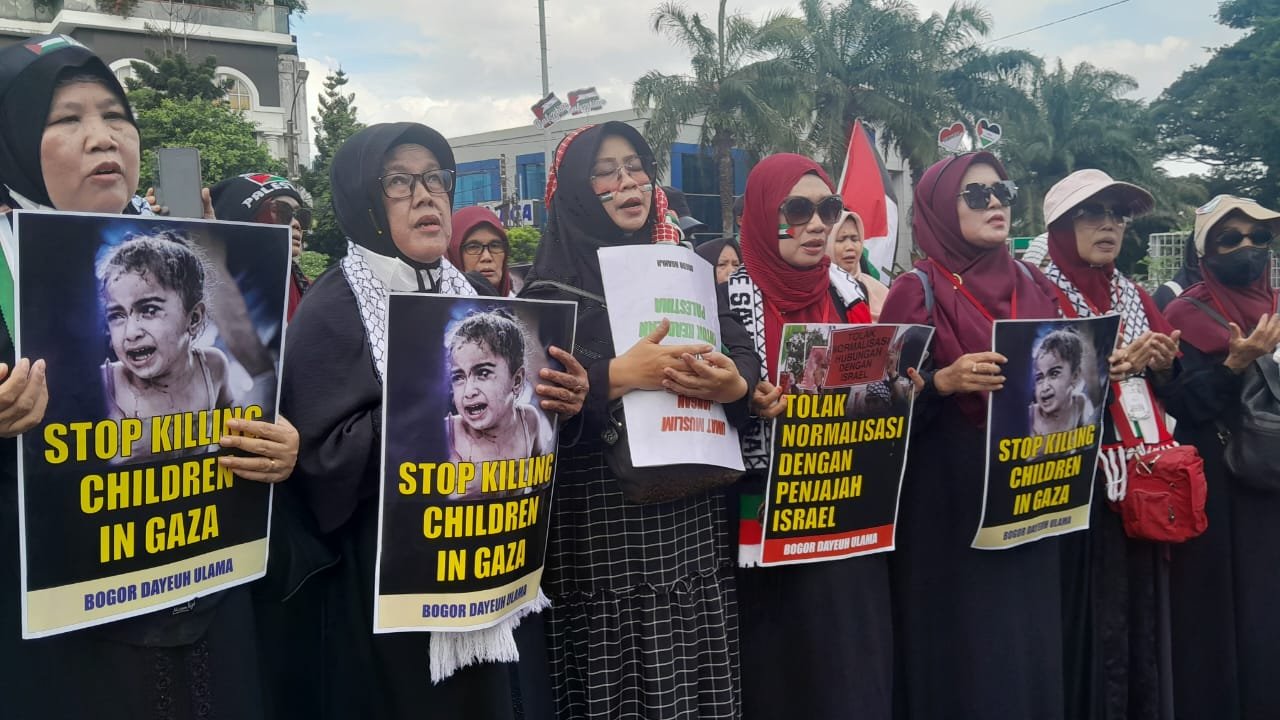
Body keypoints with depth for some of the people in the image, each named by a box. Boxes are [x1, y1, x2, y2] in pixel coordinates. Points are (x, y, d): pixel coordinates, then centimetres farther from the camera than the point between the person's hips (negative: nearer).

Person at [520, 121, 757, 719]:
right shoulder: (553, 282, 0)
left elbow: (743, 353, 5)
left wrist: (733, 383, -16)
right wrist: (620, 374, -22)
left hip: (693, 517, 4)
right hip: (601, 522, -4)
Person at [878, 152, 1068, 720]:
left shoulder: (1035, 287, 11)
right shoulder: (917, 292, -5)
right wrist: (945, 381, -25)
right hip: (950, 505, -5)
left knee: (1031, 648, 9)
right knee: (962, 653, -2)